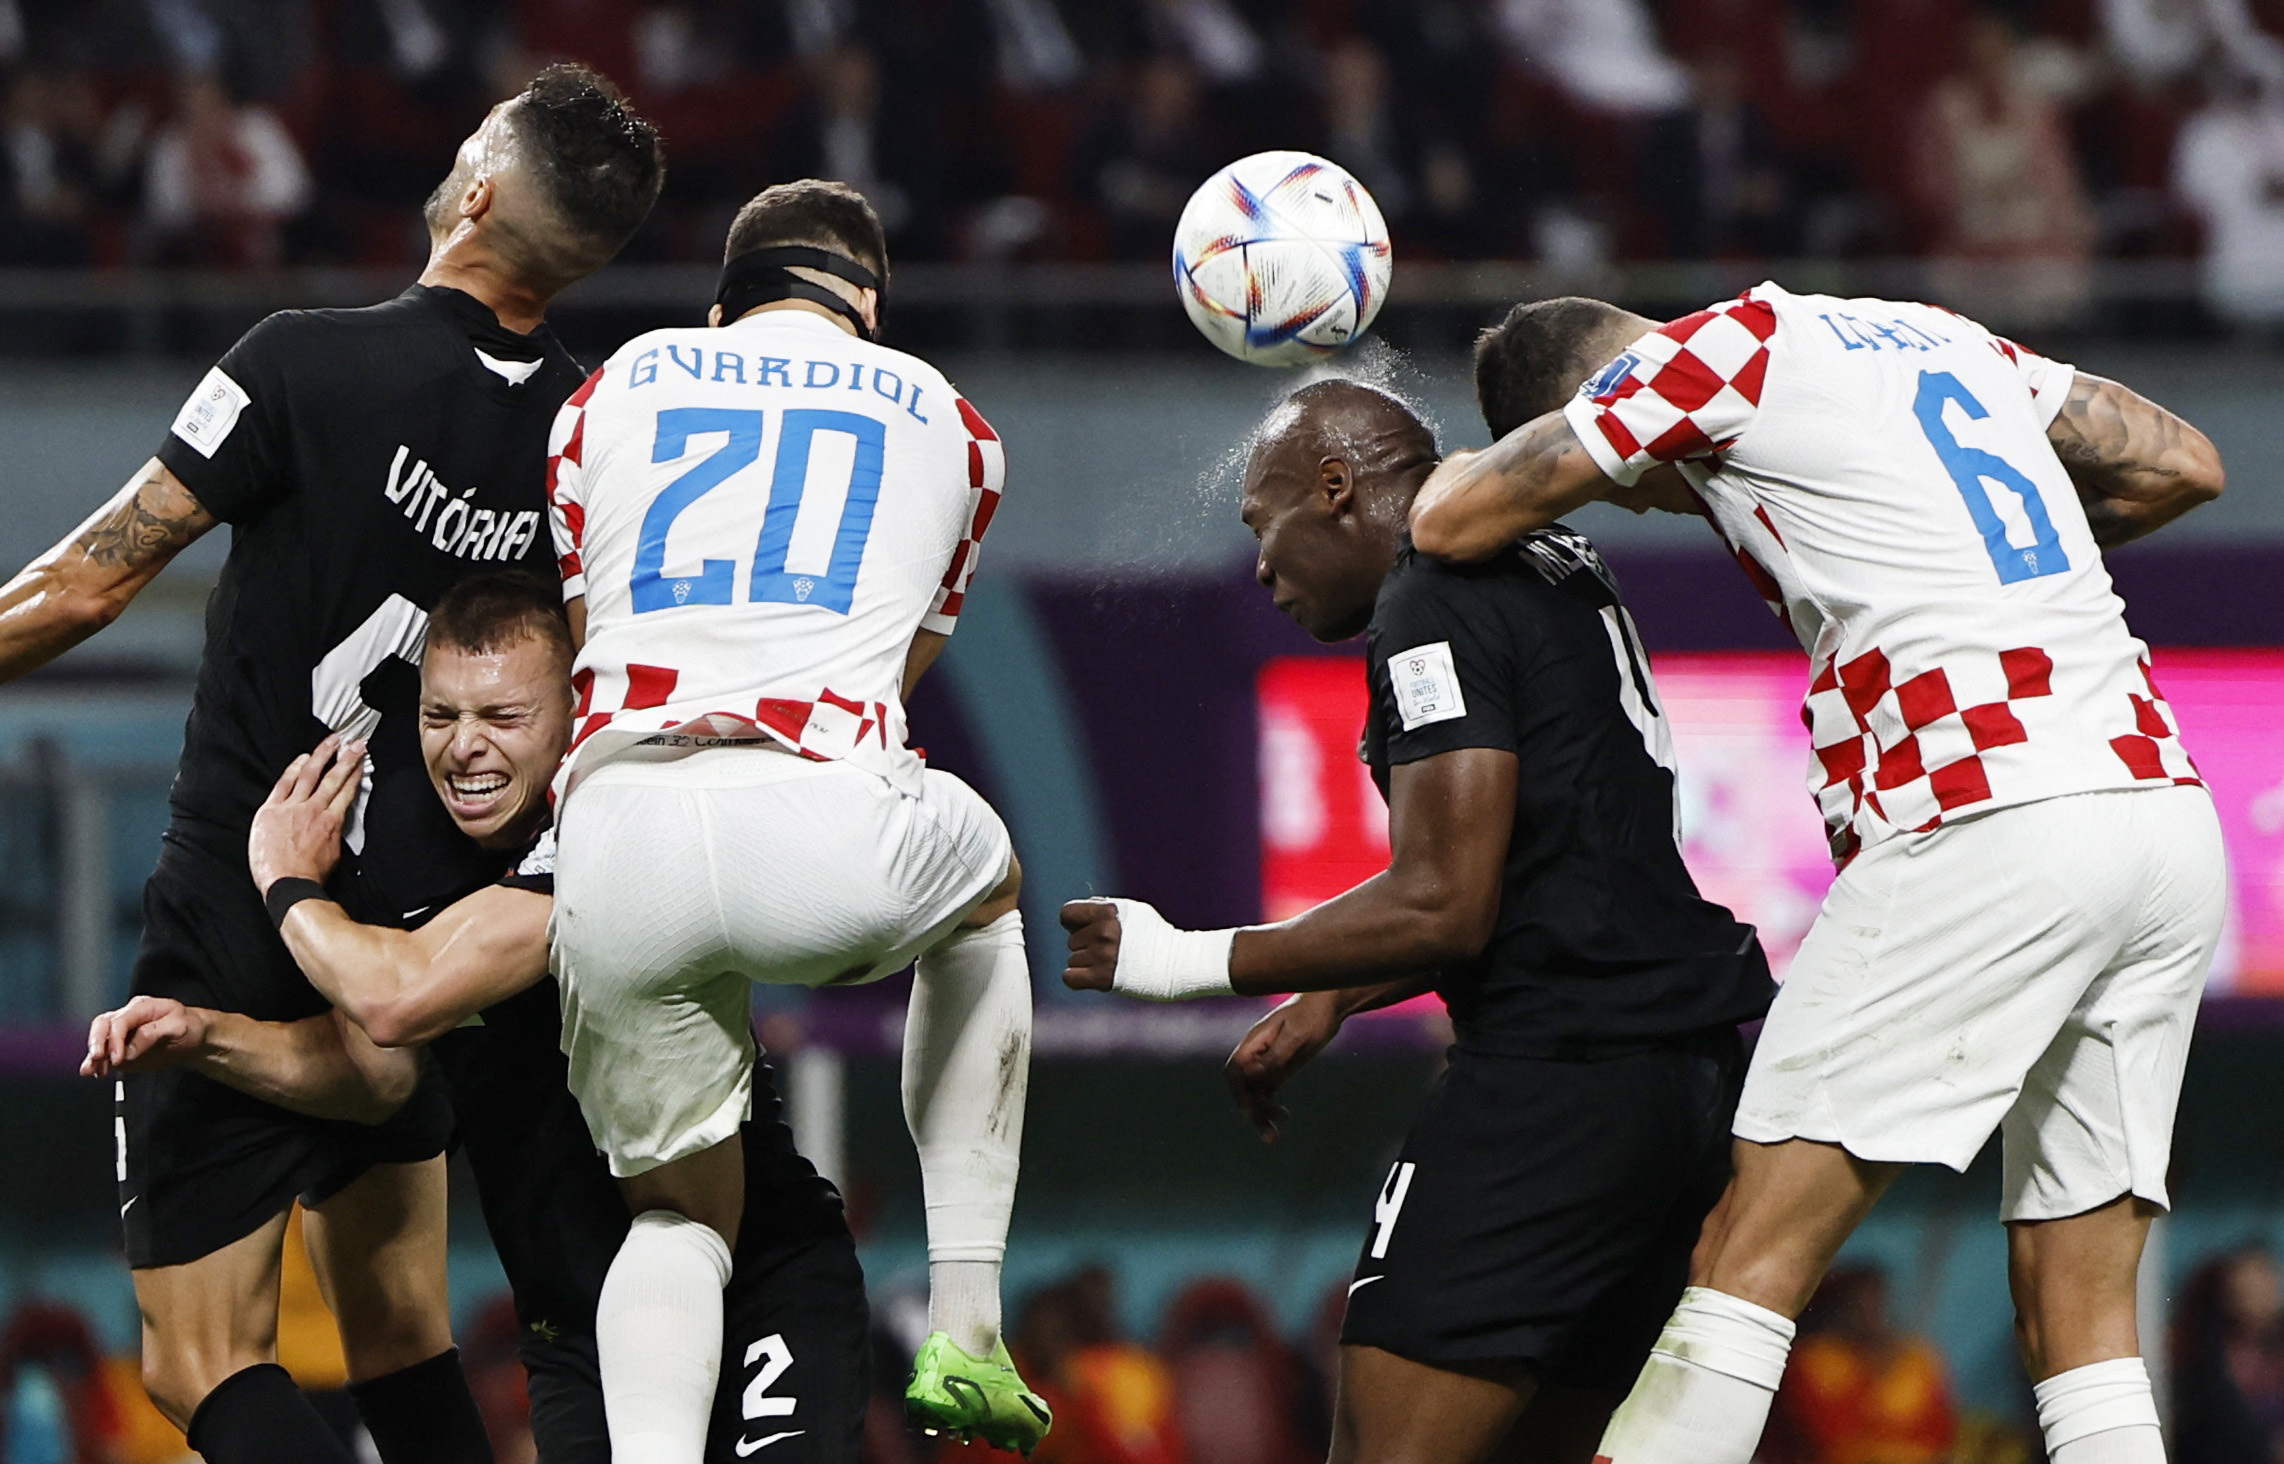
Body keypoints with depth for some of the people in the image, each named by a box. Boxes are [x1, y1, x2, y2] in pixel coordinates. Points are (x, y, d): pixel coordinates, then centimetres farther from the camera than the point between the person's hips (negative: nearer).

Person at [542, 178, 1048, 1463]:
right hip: (830, 835, -1)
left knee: (681, 1210, 21)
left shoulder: (615, 390, 24)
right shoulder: (949, 424, 24)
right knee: (985, 888, 36)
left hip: (620, 832, 1)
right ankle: (966, 1332, 28)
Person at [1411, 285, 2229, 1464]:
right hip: (2169, 813, 8)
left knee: (1750, 1262, -5)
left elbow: (1449, 523, 4)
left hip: (1990, 825, -7)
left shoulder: (1729, 349, 2)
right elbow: (2184, 466, 29)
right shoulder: (1933, 336, 23)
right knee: (2079, 1320, 7)